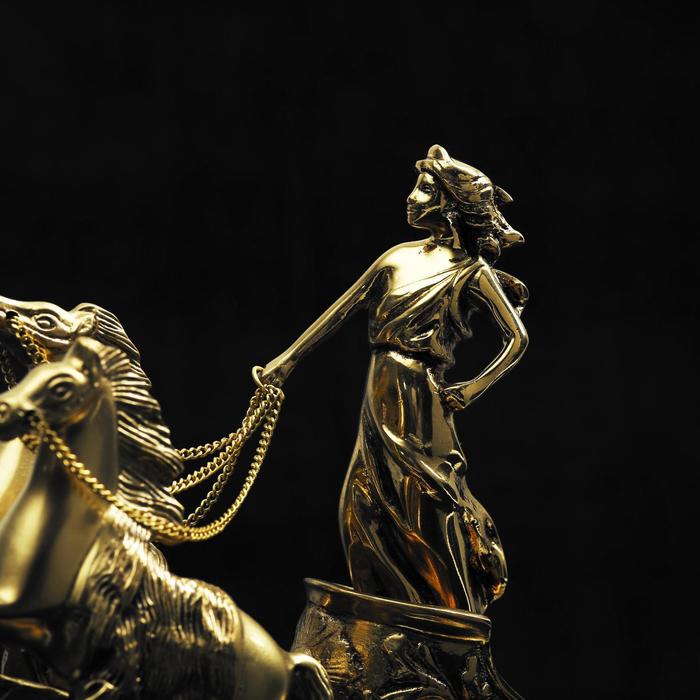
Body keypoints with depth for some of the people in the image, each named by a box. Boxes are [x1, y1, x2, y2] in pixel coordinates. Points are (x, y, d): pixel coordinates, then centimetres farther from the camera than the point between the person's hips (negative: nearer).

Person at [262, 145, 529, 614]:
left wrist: (472, 390, -14)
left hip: (419, 392, -6)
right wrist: (290, 359, 17)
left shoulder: (473, 272, -3)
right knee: (364, 503, 5)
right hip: (381, 394, 7)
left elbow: (518, 338, -10)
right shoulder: (401, 256, 14)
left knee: (429, 502, -6)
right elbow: (341, 310, 17)